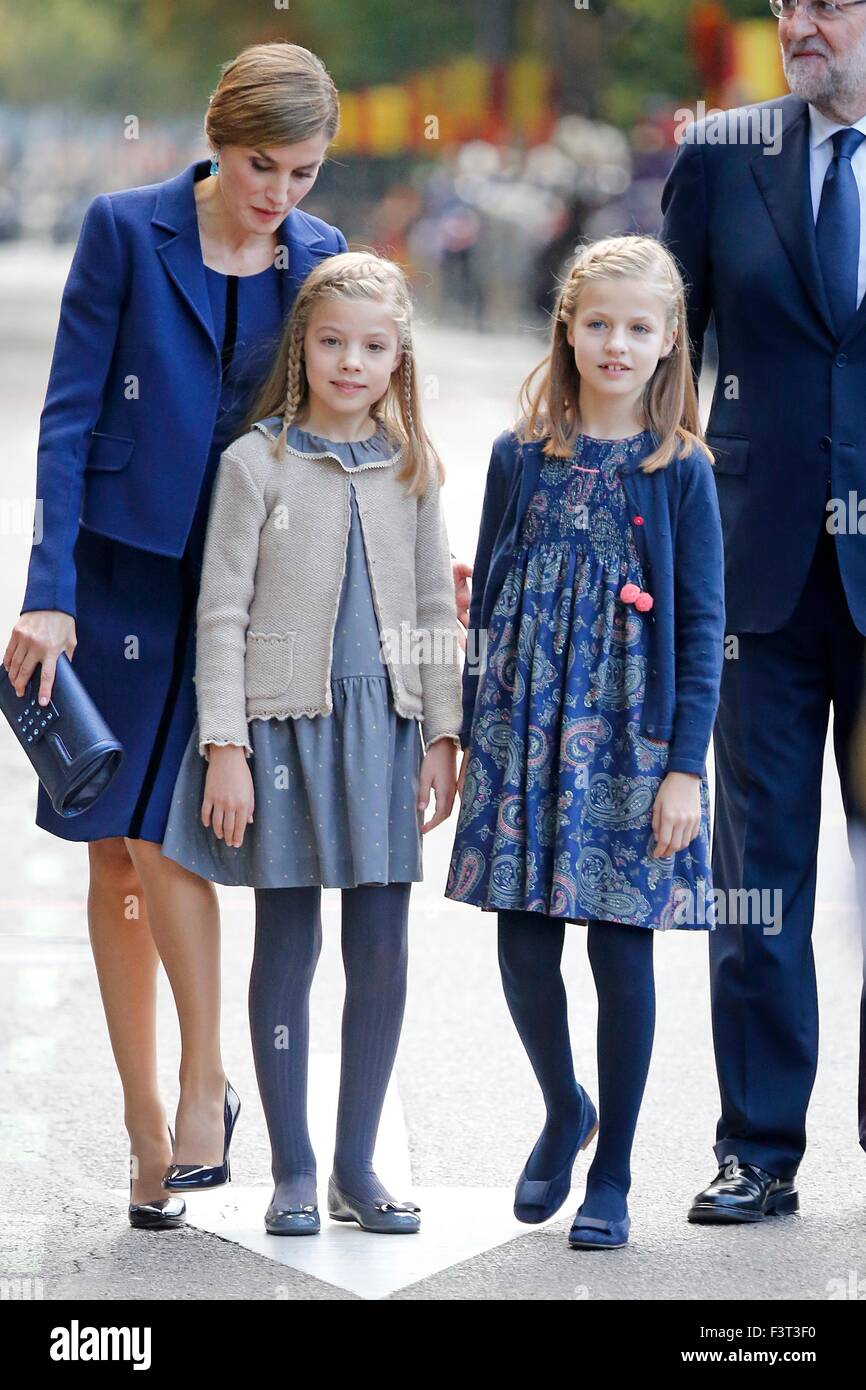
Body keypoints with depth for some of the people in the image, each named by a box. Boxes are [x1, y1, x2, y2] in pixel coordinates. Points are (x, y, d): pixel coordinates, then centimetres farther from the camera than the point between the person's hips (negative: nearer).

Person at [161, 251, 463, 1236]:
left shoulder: (413, 468, 8)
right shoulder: (256, 462, -3)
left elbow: (436, 610, 12)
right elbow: (222, 614, -4)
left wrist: (444, 734, 7)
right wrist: (224, 747, -10)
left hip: (384, 722, 3)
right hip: (286, 721, -3)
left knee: (381, 951, 3)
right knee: (287, 944, 2)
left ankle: (356, 1169, 14)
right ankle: (292, 1173, 12)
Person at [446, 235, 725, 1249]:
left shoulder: (680, 471, -1)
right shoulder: (520, 458, 6)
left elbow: (701, 628, -2)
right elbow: (487, 606, 11)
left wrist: (684, 765, -7)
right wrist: (467, 737, 10)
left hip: (632, 739, -2)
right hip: (525, 735, 2)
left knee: (622, 948, 1)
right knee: (523, 947, 3)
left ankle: (612, 1175, 13)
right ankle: (564, 1110, 31)